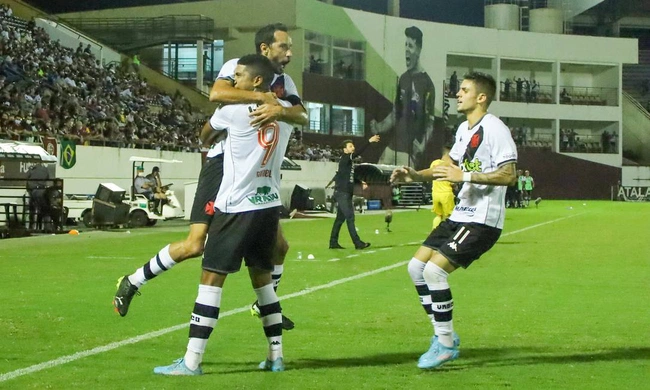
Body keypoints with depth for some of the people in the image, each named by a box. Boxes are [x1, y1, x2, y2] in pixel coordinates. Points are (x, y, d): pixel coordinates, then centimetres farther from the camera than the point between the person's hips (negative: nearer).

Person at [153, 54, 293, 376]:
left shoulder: (233, 111, -9)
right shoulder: (285, 111, 5)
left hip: (237, 207, -6)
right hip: (270, 205, 6)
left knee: (211, 279, -5)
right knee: (262, 277, 18)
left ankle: (191, 361, -8)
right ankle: (275, 356, 18)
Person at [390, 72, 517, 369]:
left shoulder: (495, 129, -14)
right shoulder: (464, 129, 16)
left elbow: (508, 175, -22)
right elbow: (449, 167, 27)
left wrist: (465, 176, -26)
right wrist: (414, 175, 12)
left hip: (483, 220, -10)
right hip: (460, 215, 10)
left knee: (434, 270, -18)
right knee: (416, 267, 8)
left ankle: (446, 344, -6)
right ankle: (443, 334, 17)